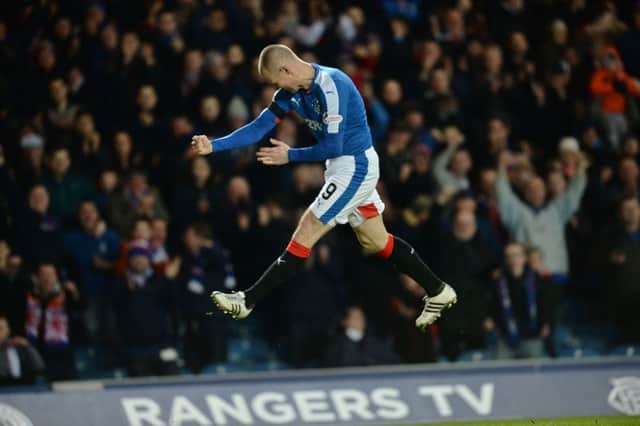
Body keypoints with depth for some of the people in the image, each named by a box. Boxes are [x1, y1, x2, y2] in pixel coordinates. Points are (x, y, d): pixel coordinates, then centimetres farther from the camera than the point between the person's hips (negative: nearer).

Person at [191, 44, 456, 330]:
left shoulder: (330, 86, -25)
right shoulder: (293, 91, 3)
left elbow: (333, 146, -25)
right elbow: (258, 127, 2)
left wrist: (290, 156, -14)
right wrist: (213, 146, -6)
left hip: (354, 168, -10)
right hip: (346, 168, 10)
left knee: (304, 236, -8)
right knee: (377, 242, 17)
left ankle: (247, 302, -7)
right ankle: (438, 292, 27)